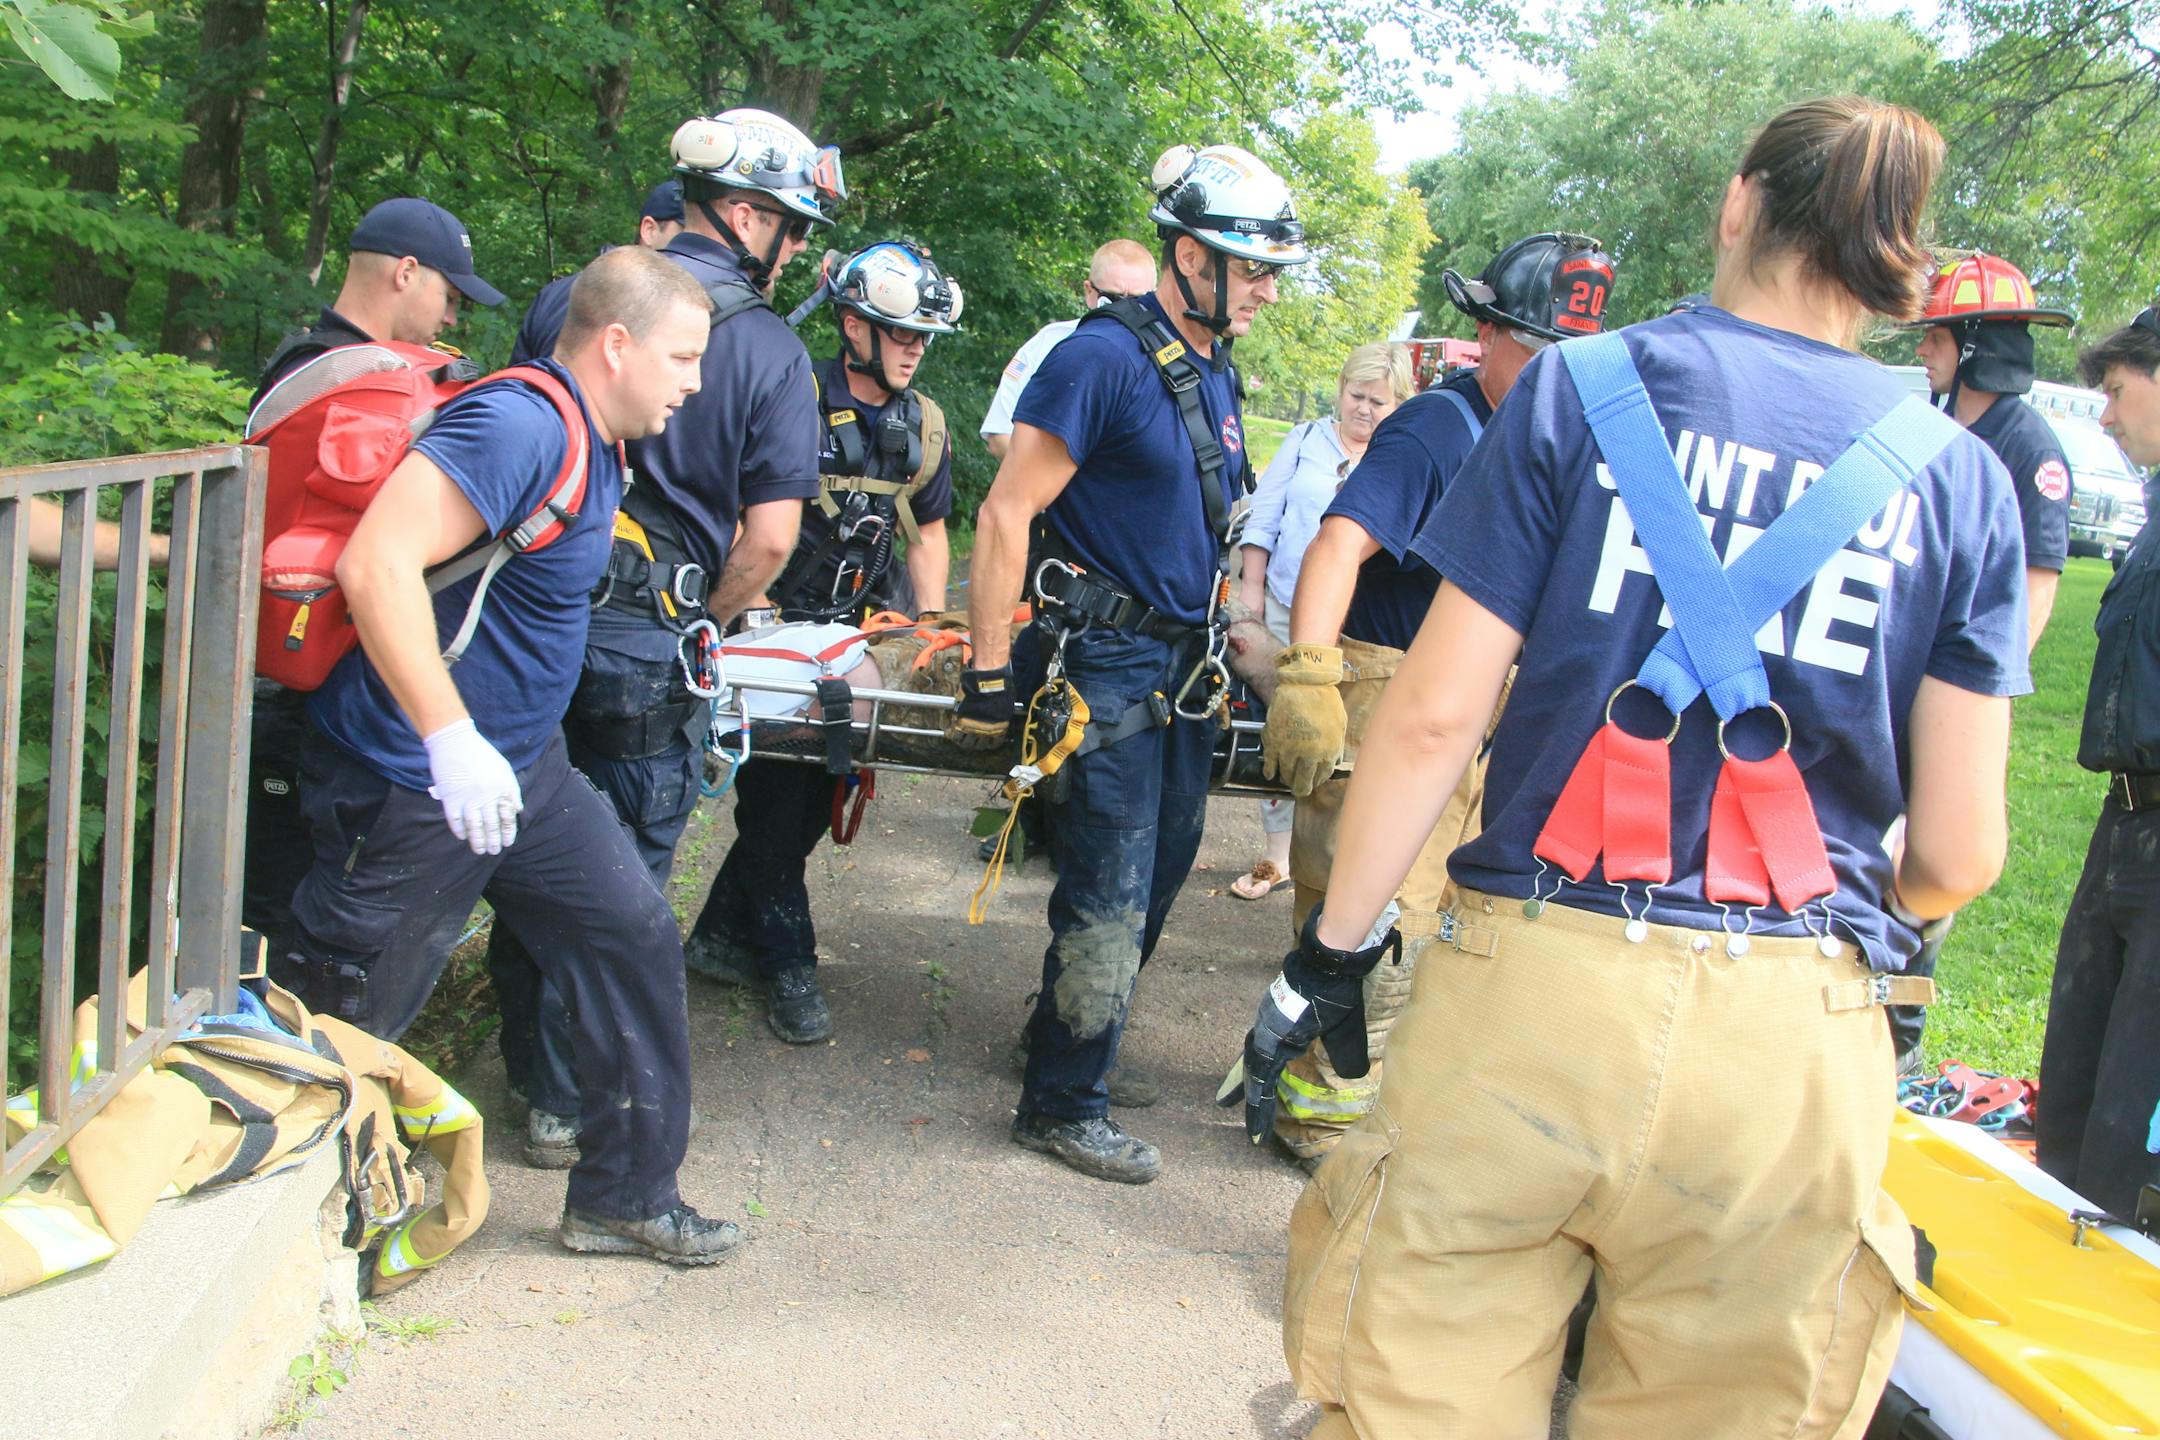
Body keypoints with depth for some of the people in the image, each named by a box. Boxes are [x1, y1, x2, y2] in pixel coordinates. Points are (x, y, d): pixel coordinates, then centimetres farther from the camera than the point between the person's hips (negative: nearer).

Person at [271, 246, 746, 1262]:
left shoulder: (594, 447, 9)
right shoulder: (520, 426, -23)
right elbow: (376, 565, -32)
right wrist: (452, 740, -33)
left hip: (522, 766, 10)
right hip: (414, 784, -10)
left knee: (632, 937, 9)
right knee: (338, 1019, 3)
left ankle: (625, 1198, 21)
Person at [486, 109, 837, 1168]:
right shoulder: (771, 351, -7)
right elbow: (768, 536, -12)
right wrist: (701, 628, 4)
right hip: (649, 645, -4)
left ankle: (530, 1064, 35)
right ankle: (572, 1105, 16)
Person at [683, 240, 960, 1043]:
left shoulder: (924, 426, 7)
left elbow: (928, 530, 17)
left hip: (859, 628, 6)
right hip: (776, 621, -6)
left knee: (818, 794, 6)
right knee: (777, 797, -3)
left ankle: (726, 937, 21)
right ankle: (790, 968, 8)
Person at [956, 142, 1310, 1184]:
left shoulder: (1217, 375, 12)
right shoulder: (1105, 359, -14)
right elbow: (1005, 516, -16)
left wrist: (1230, 644, 22)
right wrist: (989, 680, -18)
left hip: (1184, 667, 8)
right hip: (1108, 666, -8)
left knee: (1157, 874, 15)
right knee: (1111, 894, -4)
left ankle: (1067, 1038, 33)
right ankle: (1063, 1105, 11)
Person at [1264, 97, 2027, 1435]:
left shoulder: (1578, 386, 4)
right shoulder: (1958, 476, 8)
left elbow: (1437, 713, -2)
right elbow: (1958, 851, 6)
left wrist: (1336, 944, 7)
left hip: (1535, 983, -1)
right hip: (1797, 1045, 2)